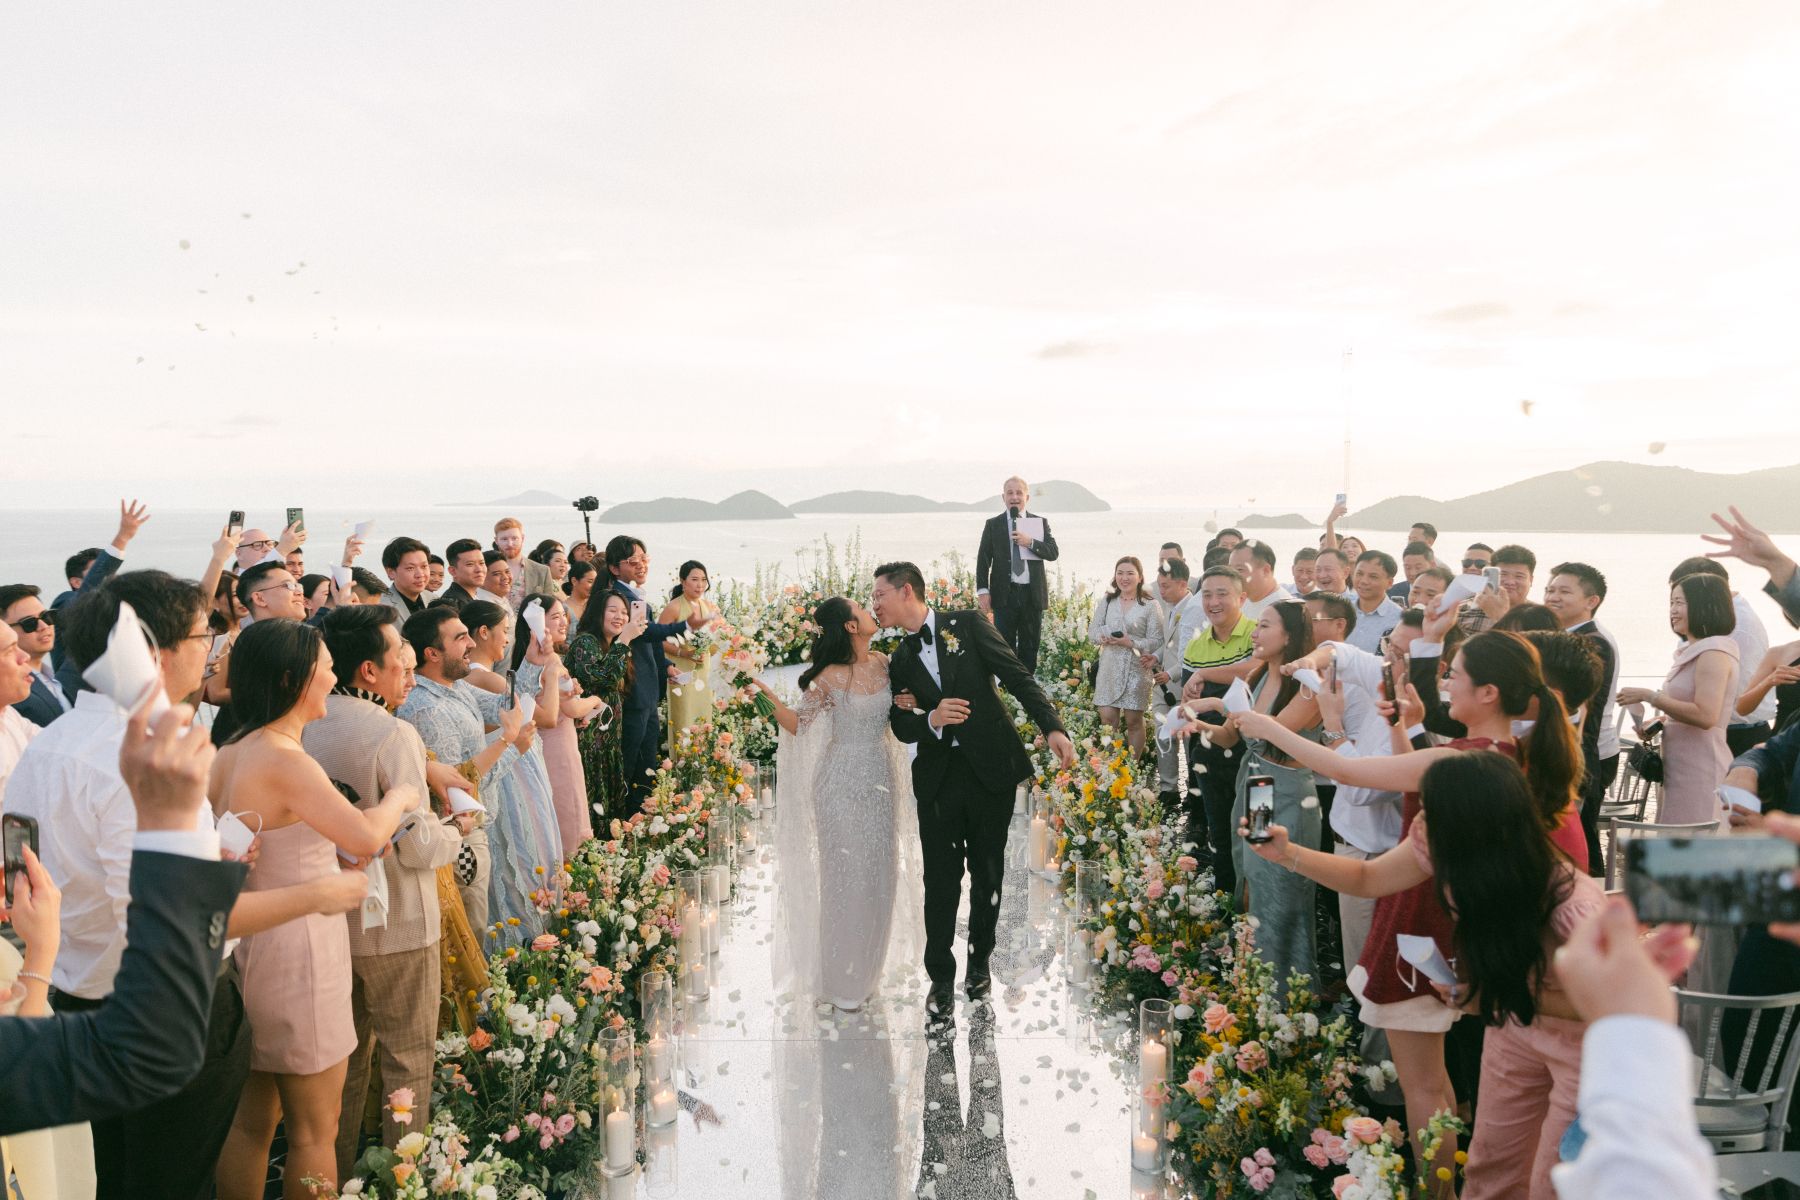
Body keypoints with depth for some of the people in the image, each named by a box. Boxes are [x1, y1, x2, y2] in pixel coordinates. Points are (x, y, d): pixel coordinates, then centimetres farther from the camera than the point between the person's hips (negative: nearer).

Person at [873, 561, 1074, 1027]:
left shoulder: (967, 625, 0)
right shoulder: (899, 663, 11)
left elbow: (1018, 677, -5)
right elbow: (901, 726, 5)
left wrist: (1052, 727, -17)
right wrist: (932, 719, -17)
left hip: (990, 768, -2)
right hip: (938, 775, 2)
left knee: (988, 874, 9)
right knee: (941, 880, 1)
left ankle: (979, 962, 28)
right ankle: (941, 980, 12)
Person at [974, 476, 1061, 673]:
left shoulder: (1041, 522, 8)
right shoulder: (993, 524, 5)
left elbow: (1053, 553, -1)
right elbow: (983, 559, 3)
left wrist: (1030, 542, -16)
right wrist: (982, 590, -6)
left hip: (1033, 594, 1)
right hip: (1004, 594, -1)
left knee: (1030, 646, 6)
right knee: (1004, 646, 0)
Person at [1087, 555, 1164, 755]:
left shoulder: (1150, 606, -3)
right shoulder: (1106, 602, 9)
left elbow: (1156, 641, -6)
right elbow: (1092, 631, 7)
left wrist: (1131, 643, -19)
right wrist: (1104, 636, -14)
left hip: (1136, 669, -3)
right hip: (1109, 668, 3)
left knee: (1134, 721, 5)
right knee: (1107, 719, 1)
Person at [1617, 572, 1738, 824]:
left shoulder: (1714, 653, -13)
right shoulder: (1692, 651, 17)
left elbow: (1705, 715, -23)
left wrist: (1648, 695, -19)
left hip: (1701, 768, -10)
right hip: (1679, 764, 10)